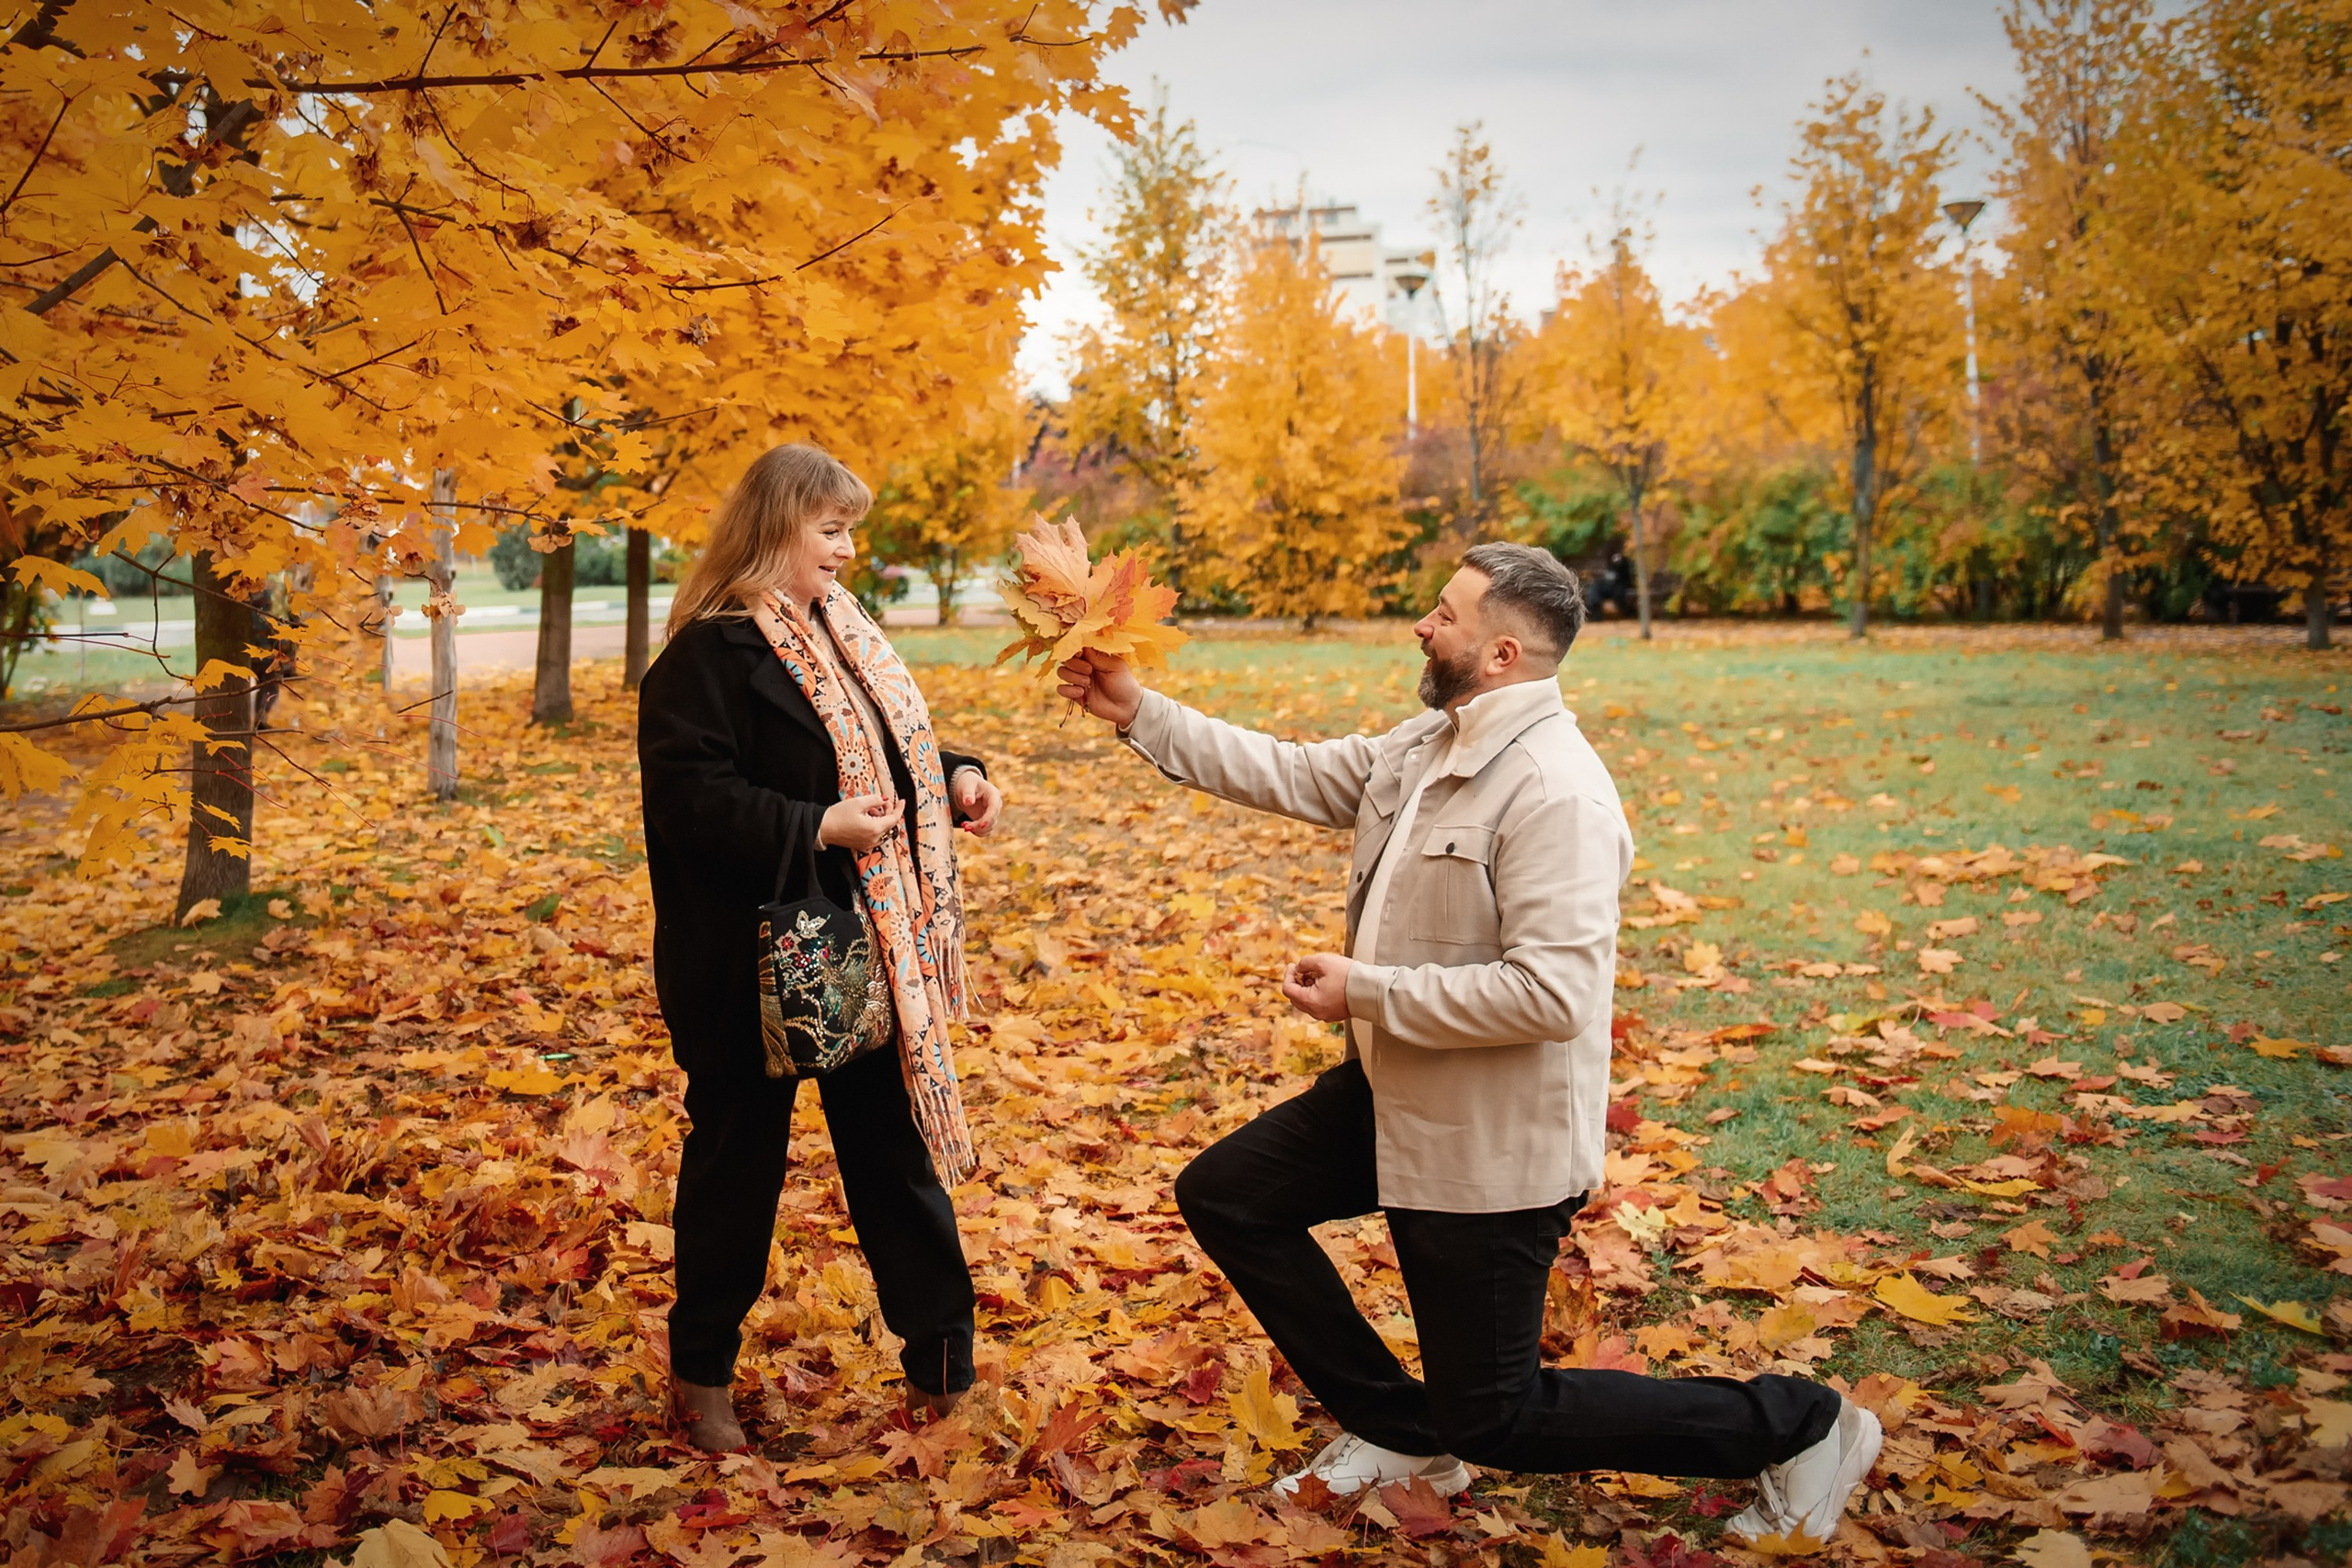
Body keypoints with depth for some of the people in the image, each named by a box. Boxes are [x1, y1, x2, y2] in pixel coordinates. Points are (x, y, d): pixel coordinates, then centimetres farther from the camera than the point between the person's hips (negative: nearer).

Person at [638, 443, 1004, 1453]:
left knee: (896, 1141, 13)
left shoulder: (839, 633, 10)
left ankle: (940, 1353, 25)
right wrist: (816, 828, -26)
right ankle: (701, 1372, 25)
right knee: (738, 1155, 7)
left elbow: (889, 753, 19)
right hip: (750, 964, -8)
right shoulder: (709, 654, -16)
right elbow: (691, 801, -23)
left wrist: (953, 780, 1)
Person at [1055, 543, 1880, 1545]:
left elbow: (1551, 992, -32)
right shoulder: (1424, 746, 3)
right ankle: (1399, 1432, 24)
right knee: (1223, 1196, 15)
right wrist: (1139, 714, 7)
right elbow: (1290, 776, 11)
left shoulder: (1556, 792, -26)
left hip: (1491, 1145, -9)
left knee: (1492, 1420, 2)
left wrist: (1367, 992, -24)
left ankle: (1795, 1428, 16)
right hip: (1400, 1093, 9)